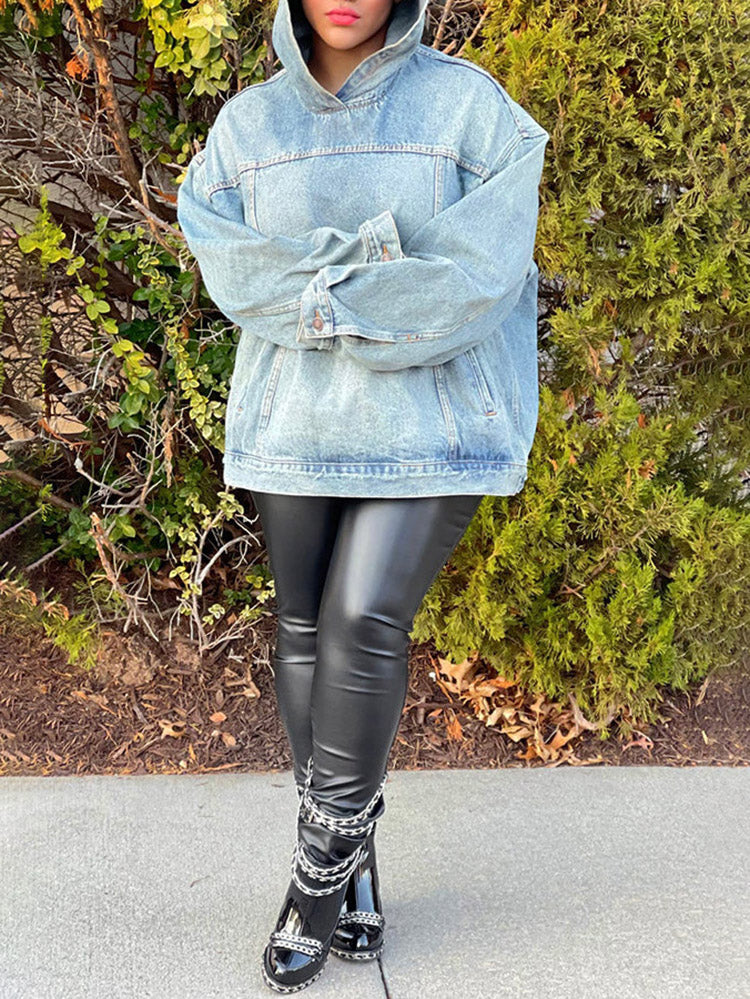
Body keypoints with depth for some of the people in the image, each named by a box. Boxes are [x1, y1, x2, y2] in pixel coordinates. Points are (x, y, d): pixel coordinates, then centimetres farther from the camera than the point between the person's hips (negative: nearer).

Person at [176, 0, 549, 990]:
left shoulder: (467, 103, -1)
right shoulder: (247, 123, 8)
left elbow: (482, 271, -12)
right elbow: (234, 272, -5)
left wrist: (322, 301, -12)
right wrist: (380, 275, -15)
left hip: (431, 421, -3)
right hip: (296, 420, 4)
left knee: (366, 621, -15)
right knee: (307, 629, 5)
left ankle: (322, 862, 5)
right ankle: (350, 866, 22)